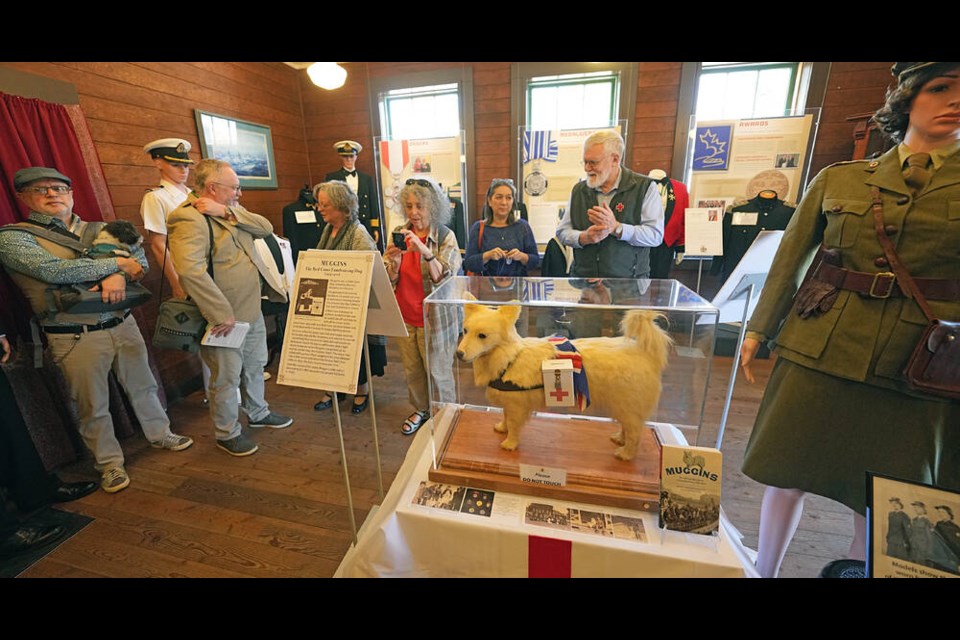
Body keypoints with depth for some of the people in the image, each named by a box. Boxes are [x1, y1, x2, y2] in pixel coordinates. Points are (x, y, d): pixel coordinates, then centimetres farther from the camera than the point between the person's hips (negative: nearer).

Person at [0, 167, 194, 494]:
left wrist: (119, 276, -21)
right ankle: (110, 464, 26)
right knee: (93, 406, 8)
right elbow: (52, 270, -19)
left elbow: (138, 252, 0)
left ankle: (160, 434, 37)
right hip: (76, 338, -3)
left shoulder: (97, 229, 10)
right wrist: (117, 263, -14)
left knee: (143, 385, 17)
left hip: (123, 325, 4)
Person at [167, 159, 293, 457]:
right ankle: (227, 433, 29)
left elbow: (266, 228, -2)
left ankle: (258, 413, 45)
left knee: (255, 366, 23)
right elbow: (190, 270, -32)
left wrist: (226, 212, -15)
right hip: (226, 318, -9)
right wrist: (222, 314, -30)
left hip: (252, 310, 9)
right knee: (227, 378, 8)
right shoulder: (189, 218, -20)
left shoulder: (230, 209, 9)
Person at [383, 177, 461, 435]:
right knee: (412, 370, 18)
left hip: (435, 317, -4)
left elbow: (444, 278, -19)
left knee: (438, 371, 8)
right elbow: (390, 281, 2)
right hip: (405, 316, 5)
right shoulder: (399, 234, 3)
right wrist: (393, 262, -20)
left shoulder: (445, 236, -10)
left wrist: (425, 252, -33)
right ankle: (421, 410, 40)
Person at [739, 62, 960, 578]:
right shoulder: (838, 180, 6)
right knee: (787, 475, 9)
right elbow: (790, 259, 9)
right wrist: (758, 329, 7)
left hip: (916, 364, 1)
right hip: (818, 349, 0)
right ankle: (764, 571, 31)